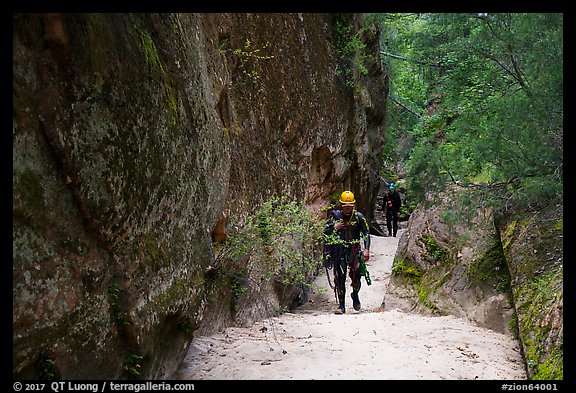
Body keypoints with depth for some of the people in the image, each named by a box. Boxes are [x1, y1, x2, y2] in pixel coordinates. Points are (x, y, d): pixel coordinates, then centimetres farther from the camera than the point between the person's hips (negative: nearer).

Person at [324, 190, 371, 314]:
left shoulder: (359, 216, -1)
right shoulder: (335, 215, 2)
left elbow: (366, 233, 0)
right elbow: (325, 231, 5)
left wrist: (366, 249, -12)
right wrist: (334, 228, -15)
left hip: (354, 249, -1)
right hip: (339, 249, 1)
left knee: (355, 275, -14)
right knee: (340, 277, -4)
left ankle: (355, 294, 18)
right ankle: (341, 305, 6)